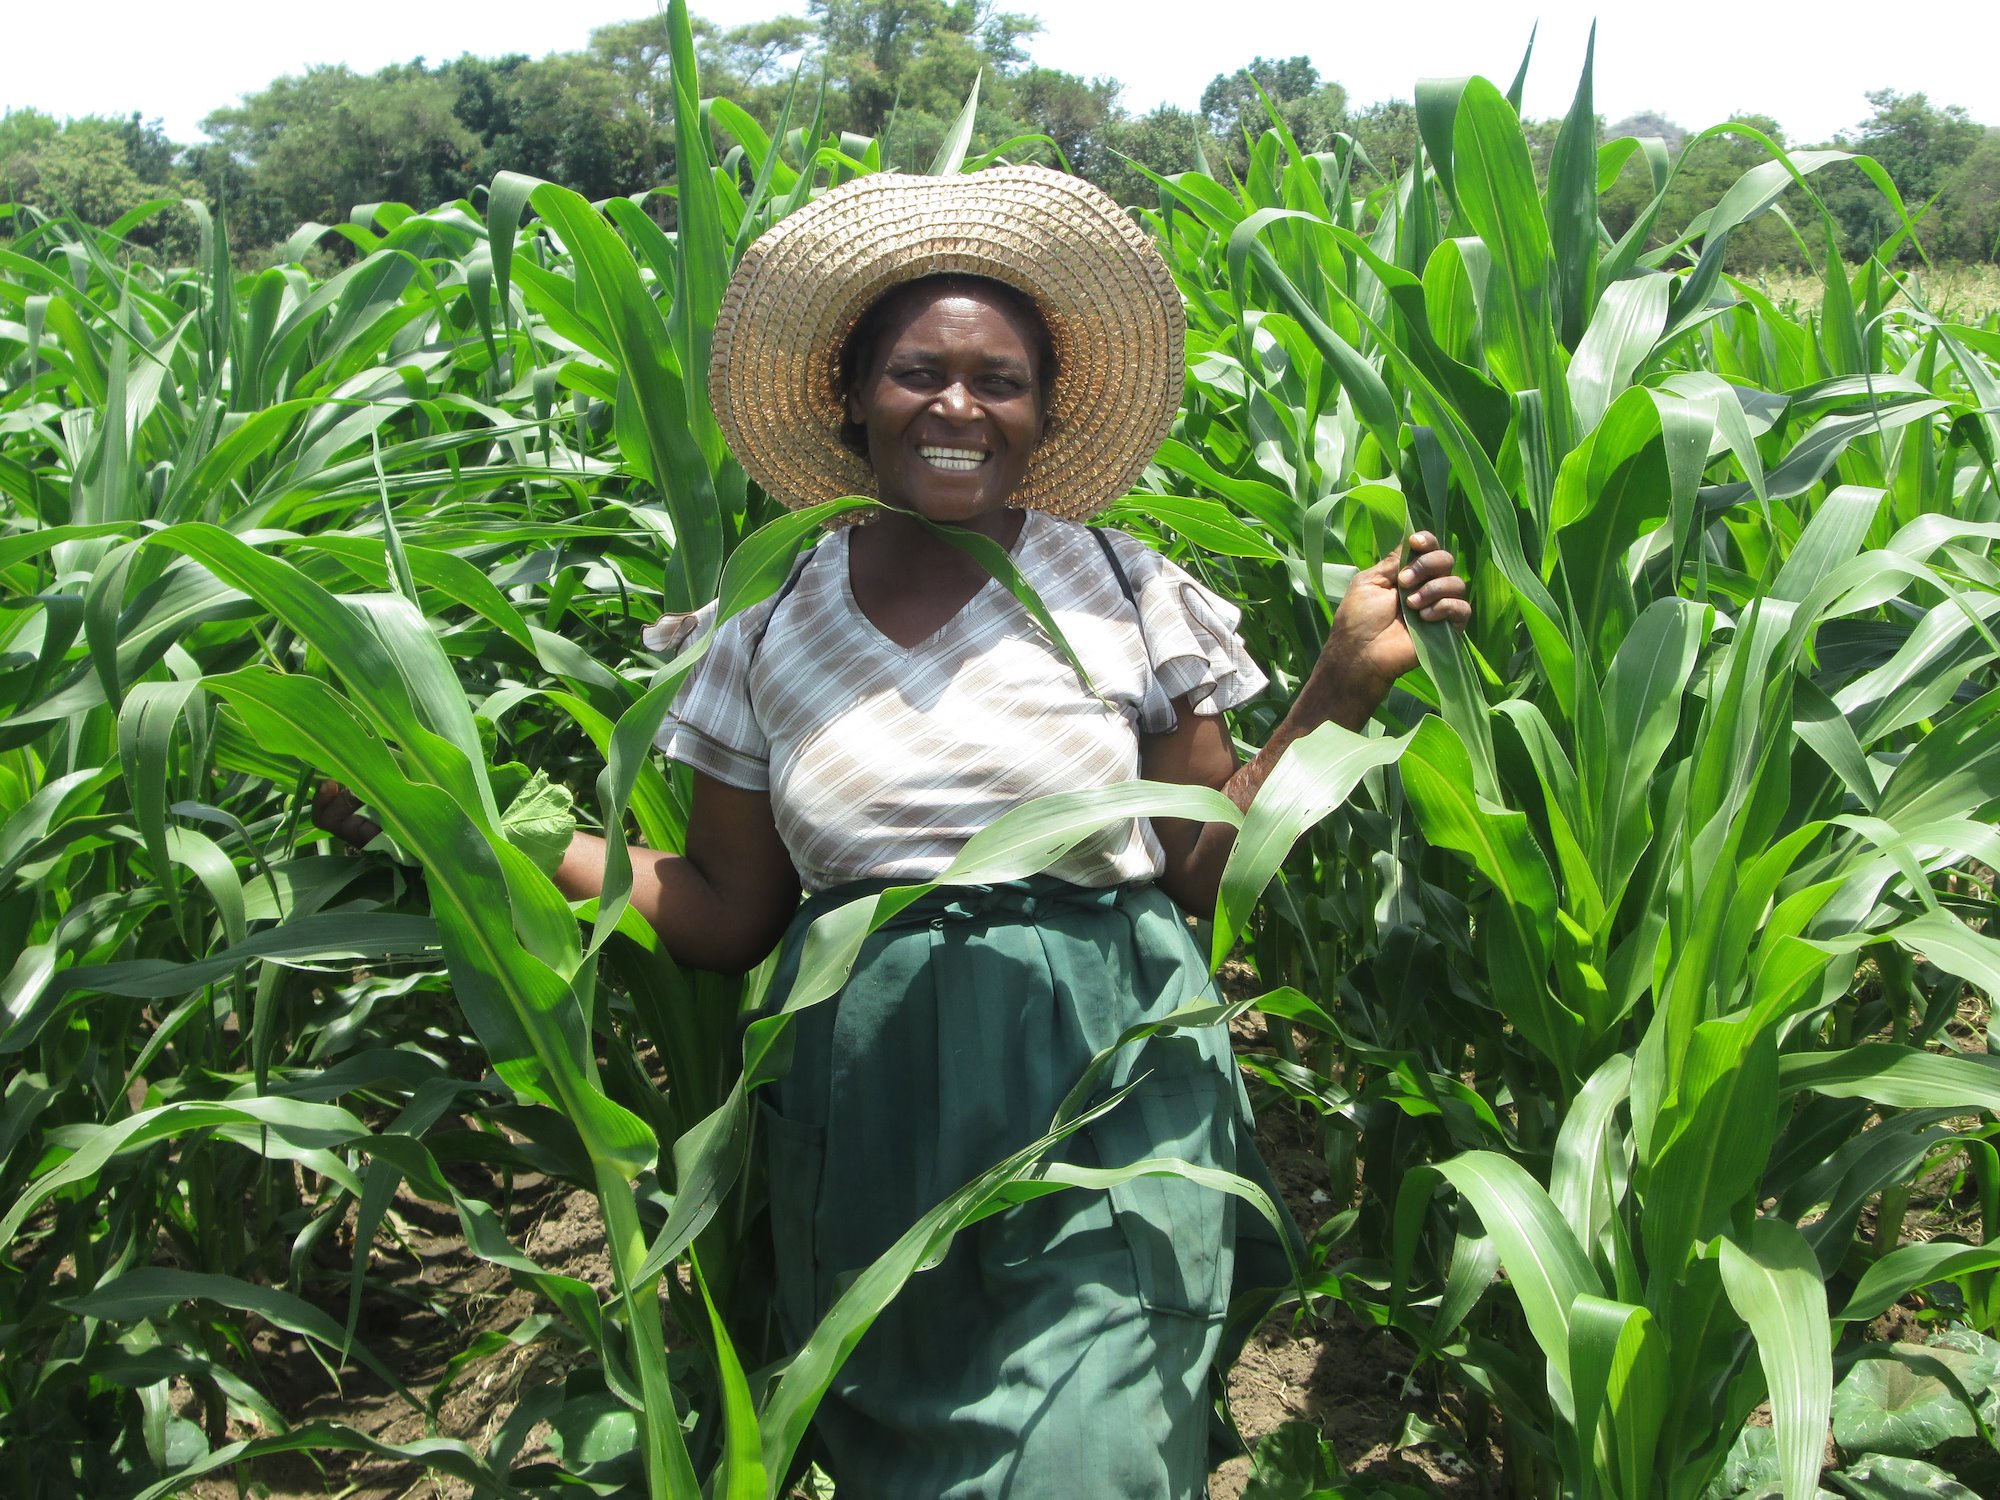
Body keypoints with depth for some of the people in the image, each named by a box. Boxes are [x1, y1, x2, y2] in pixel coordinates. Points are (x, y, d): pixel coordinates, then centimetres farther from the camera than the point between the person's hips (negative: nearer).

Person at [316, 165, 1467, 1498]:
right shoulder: (773, 630, 2)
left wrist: (1345, 686, -11)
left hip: (1099, 1103, -2)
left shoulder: (1129, 596, -3)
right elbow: (724, 913, 5)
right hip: (870, 1125, 2)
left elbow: (1206, 873, -1)